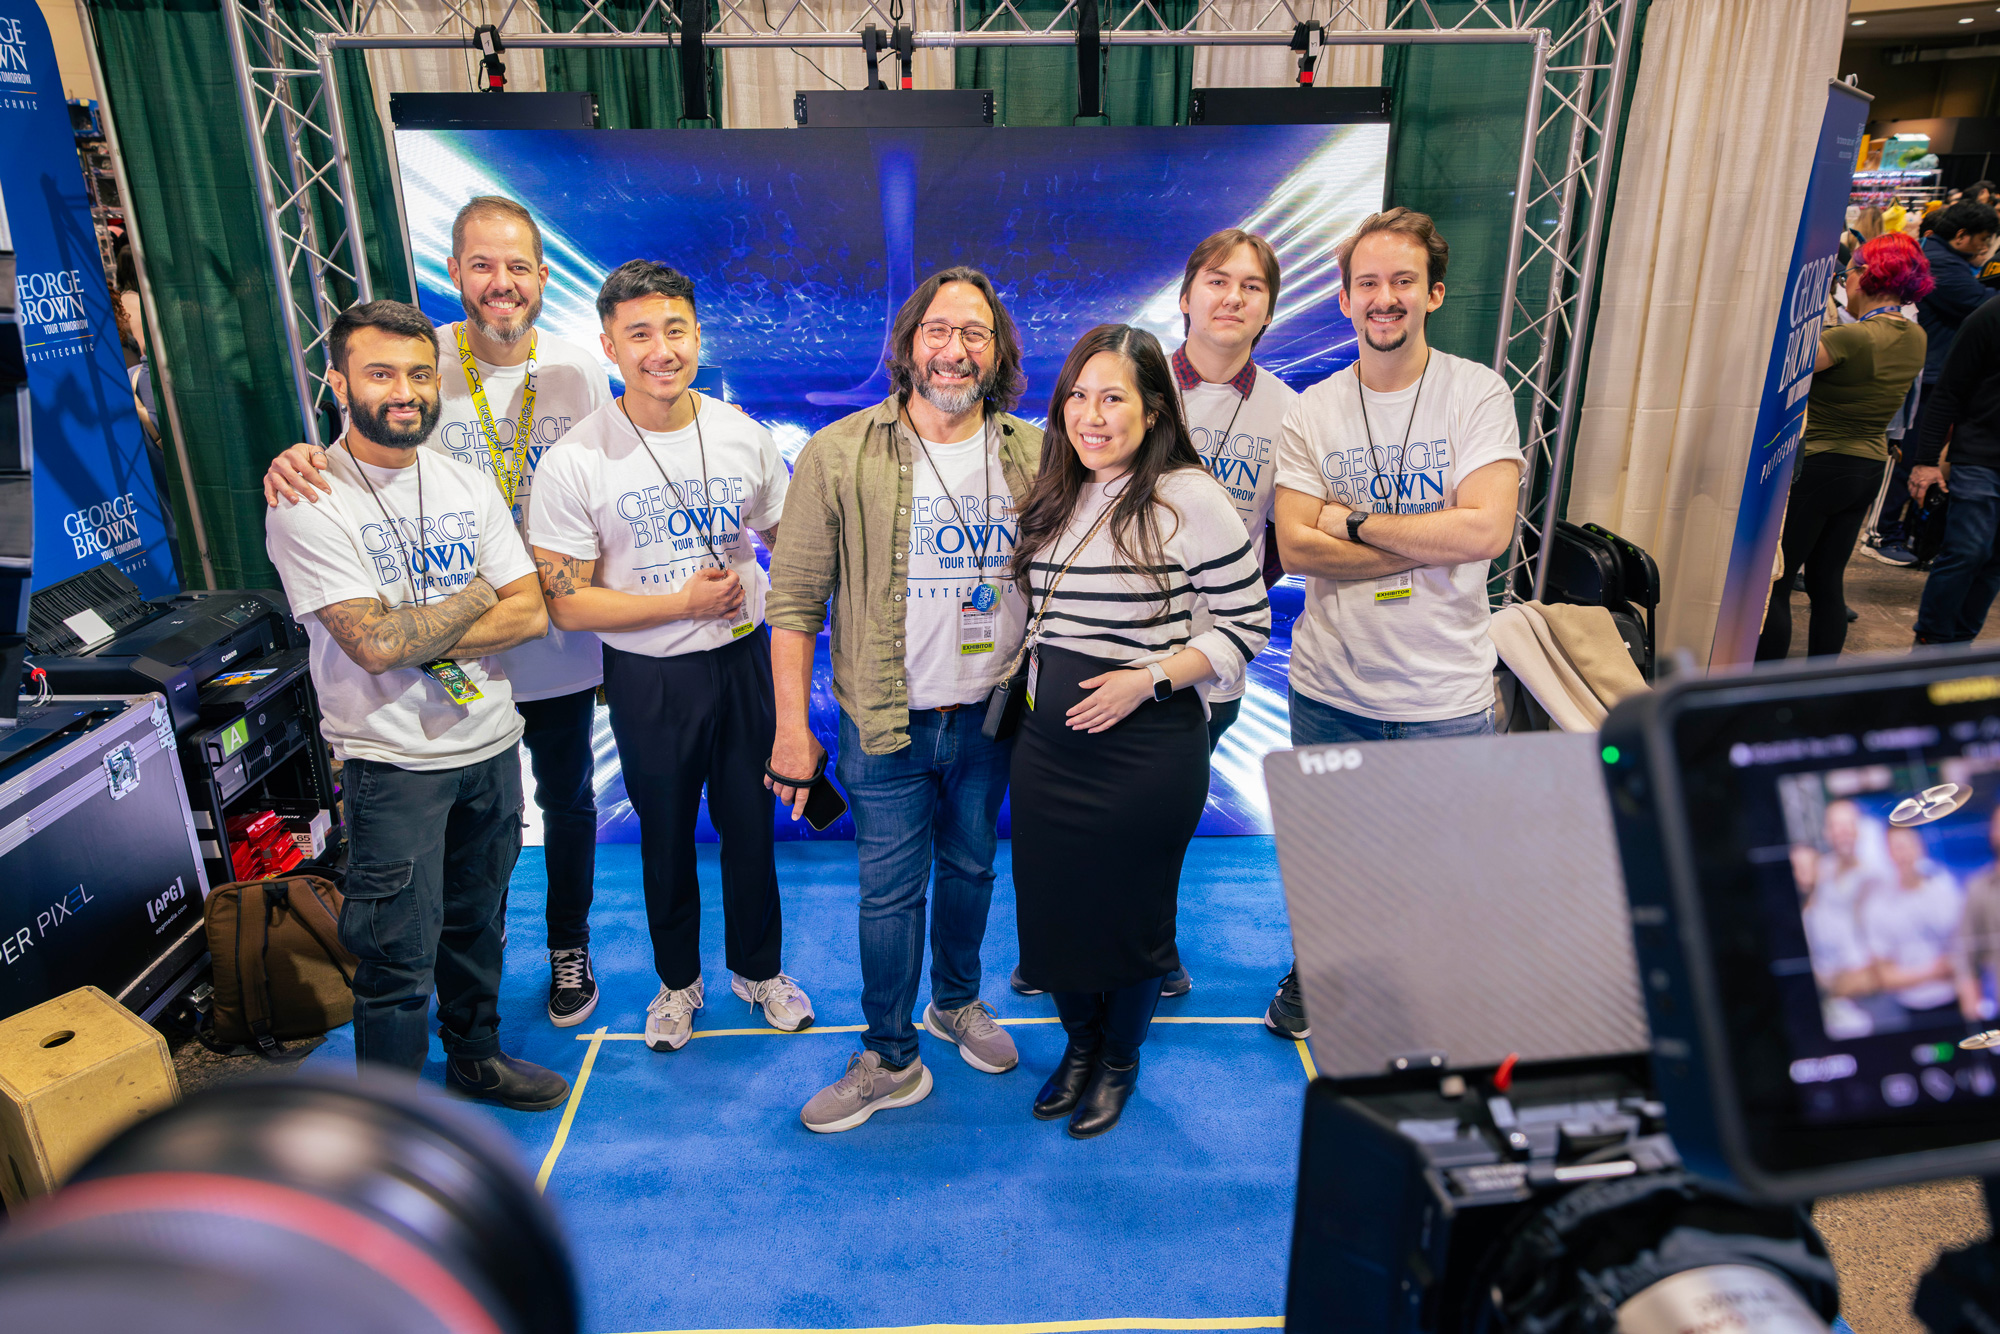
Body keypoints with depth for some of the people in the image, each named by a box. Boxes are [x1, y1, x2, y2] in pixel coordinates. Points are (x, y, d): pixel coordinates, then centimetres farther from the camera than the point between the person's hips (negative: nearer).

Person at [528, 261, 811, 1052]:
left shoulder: (743, 437, -4)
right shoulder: (576, 460, -13)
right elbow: (565, 603, -13)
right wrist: (680, 604, -19)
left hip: (744, 658, 2)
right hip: (648, 677, -2)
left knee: (750, 823, 15)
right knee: (666, 836, 16)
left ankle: (758, 968, 38)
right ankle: (677, 980, 39)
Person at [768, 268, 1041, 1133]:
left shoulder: (1033, 457, -1)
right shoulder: (838, 456, -9)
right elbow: (795, 599, -8)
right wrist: (792, 729, -10)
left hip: (991, 717, 3)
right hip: (885, 726, -3)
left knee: (971, 868, 20)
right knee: (890, 890, 6)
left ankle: (958, 1002, 44)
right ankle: (889, 1060, 25)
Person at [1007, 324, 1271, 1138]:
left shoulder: (1189, 500, -13)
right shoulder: (1053, 496, 6)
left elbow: (1246, 624, -11)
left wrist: (1148, 678, -19)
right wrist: (1029, 687, 9)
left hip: (1148, 749, -5)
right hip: (1047, 742, 6)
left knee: (1131, 911, 11)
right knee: (1053, 904, 14)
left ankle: (1119, 1061, 37)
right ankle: (1079, 1043, 41)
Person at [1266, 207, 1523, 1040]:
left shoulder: (1478, 394, -4)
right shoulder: (1312, 411, 1)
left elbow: (1486, 531, -17)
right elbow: (1295, 548, -8)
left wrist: (1353, 521, -12)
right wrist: (1427, 543, -14)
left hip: (1445, 694, -2)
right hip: (1329, 687, 2)